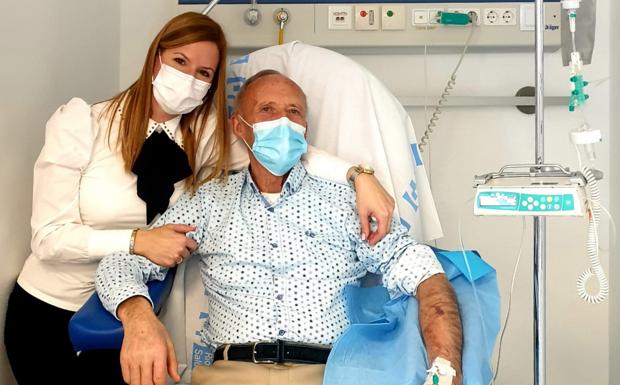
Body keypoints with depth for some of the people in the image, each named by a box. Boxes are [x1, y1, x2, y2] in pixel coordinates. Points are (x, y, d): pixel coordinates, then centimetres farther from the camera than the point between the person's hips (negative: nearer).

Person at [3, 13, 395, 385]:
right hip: (47, 311, -2)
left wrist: (360, 175, -35)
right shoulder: (81, 123, -16)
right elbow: (49, 237, -19)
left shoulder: (205, 134, -7)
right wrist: (137, 240, -31)